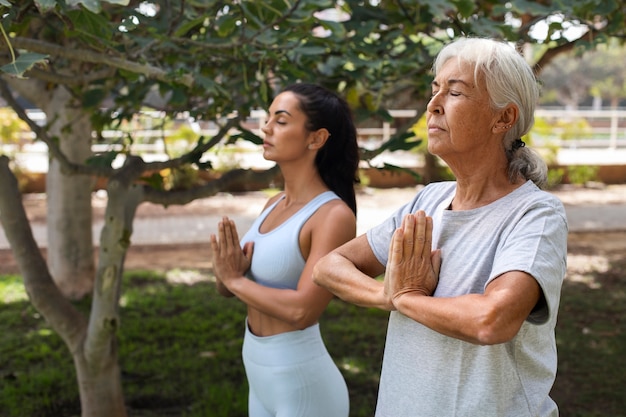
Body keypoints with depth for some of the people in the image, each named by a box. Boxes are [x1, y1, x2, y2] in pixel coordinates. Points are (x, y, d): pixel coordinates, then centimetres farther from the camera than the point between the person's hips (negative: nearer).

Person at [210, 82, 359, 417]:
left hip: (303, 385, -7)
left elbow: (302, 309, -28)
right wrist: (227, 268, -14)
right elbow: (227, 286, 8)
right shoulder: (274, 204, 4)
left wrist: (236, 280, -14)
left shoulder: (334, 215, -19)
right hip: (262, 377, 7)